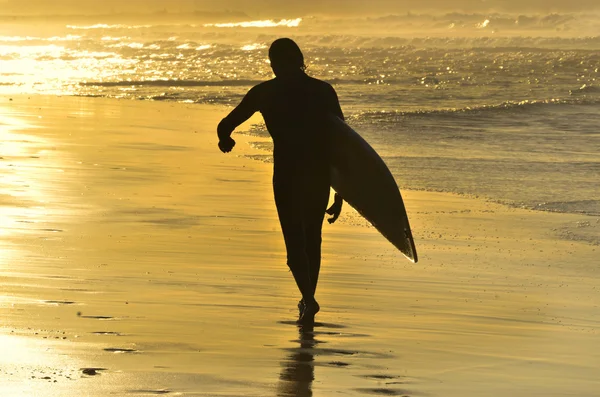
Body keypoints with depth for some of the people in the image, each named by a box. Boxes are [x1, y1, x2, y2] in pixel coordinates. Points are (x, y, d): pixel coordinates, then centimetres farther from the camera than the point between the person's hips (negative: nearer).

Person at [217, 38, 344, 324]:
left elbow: (225, 127, 6)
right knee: (312, 239, 20)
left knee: (295, 243, 1)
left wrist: (226, 140, 32)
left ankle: (308, 299, -21)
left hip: (286, 175, -2)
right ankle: (308, 299, 29)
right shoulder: (324, 91, 6)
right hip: (320, 175, 2)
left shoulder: (264, 93, 2)